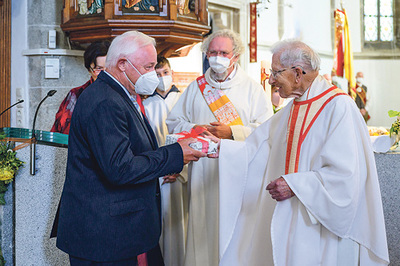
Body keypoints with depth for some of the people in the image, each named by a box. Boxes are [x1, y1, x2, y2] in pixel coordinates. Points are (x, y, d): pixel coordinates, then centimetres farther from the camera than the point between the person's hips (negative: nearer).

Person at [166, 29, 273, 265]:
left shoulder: (252, 88, 6)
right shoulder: (195, 88, 15)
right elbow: (173, 122, 13)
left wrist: (232, 132, -14)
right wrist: (194, 129, -6)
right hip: (203, 171, 2)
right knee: (203, 224, 3)